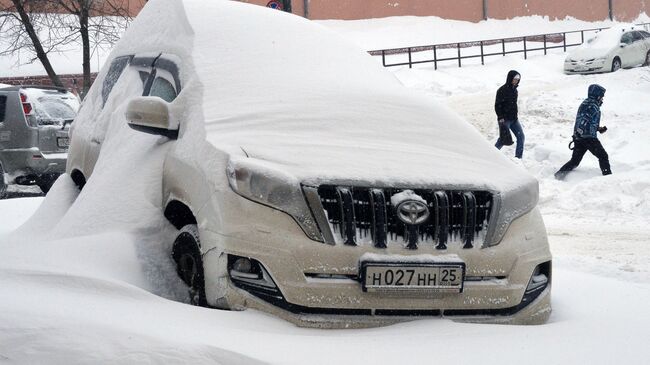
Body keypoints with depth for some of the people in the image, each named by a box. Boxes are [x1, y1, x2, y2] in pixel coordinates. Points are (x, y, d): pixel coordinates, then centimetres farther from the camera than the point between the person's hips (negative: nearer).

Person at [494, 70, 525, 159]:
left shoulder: (514, 90, 10)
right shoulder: (502, 90, -14)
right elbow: (497, 105, -14)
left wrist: (515, 115, 18)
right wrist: (501, 118, -20)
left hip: (514, 119, 8)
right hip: (504, 119, -8)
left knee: (521, 137, 2)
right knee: (503, 139, -3)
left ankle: (518, 157, 8)